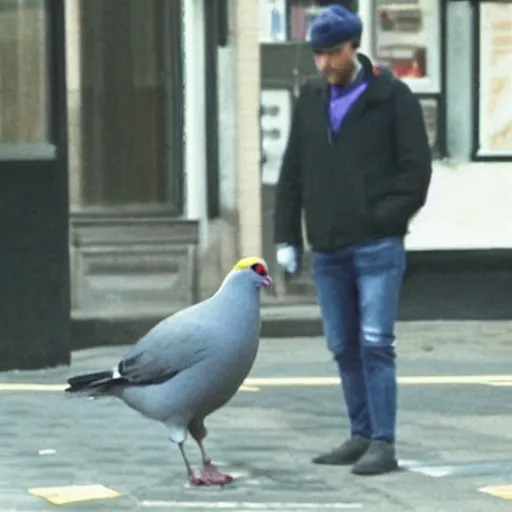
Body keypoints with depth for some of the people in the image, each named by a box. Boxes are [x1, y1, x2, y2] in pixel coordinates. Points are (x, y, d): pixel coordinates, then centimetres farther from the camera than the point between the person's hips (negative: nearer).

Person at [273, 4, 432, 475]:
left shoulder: (392, 96, -2)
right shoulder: (311, 100, 12)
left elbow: (416, 167, -4)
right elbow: (292, 172, 15)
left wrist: (385, 220, -13)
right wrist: (286, 237, 10)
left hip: (377, 245, -5)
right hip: (328, 249, 5)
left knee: (375, 344, -9)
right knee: (344, 347, 8)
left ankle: (383, 445, -7)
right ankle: (362, 436, 17)